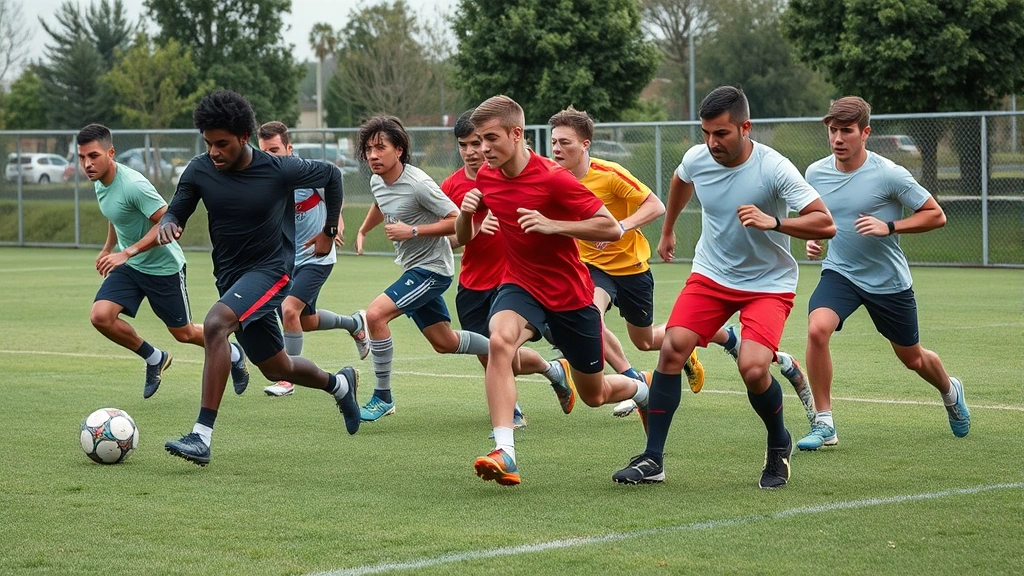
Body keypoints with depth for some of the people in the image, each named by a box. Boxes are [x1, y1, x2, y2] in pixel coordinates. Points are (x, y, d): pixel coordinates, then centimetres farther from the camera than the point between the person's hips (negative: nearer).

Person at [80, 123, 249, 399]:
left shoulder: (133, 185, -31)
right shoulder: (99, 182, -4)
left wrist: (127, 253, -34)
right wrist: (108, 248, 23)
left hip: (163, 266, -7)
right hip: (129, 266, 7)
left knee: (184, 333, 8)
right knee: (100, 316, -14)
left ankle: (233, 355, 39)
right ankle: (154, 359, 10)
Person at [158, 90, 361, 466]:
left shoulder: (280, 170, -16)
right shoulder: (199, 171, -8)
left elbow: (331, 176, 1)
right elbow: (176, 211, 2)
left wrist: (329, 231, 8)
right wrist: (167, 224, -23)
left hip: (271, 270, -6)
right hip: (230, 277, 6)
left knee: (215, 324, -32)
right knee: (276, 368, 17)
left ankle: (202, 437, -35)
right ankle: (340, 384, 51)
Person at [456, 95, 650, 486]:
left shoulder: (552, 178, -21)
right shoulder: (486, 177, -3)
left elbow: (612, 228, -20)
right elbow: (463, 238, 9)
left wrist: (553, 225, -31)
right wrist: (466, 212, -14)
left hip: (570, 296, -3)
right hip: (521, 287, 3)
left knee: (595, 395, 13)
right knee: (499, 340, -33)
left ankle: (644, 389, 50)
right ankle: (504, 454, -39)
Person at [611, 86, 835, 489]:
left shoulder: (774, 169, -23)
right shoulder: (696, 159, -8)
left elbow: (825, 224, -26)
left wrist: (773, 222, -40)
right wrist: (667, 231, 31)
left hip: (768, 284, -4)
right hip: (711, 274, 4)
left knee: (753, 368, -23)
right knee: (672, 348, -14)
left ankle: (779, 444, 9)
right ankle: (652, 459, -5)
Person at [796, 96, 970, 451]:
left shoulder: (888, 175, -18)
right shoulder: (815, 173, -5)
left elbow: (935, 215, -12)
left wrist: (888, 227, -24)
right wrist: (813, 239, -4)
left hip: (889, 281, -2)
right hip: (839, 273, 2)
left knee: (912, 358, 14)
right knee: (817, 328, -28)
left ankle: (950, 393, 51)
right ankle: (824, 424, -17)